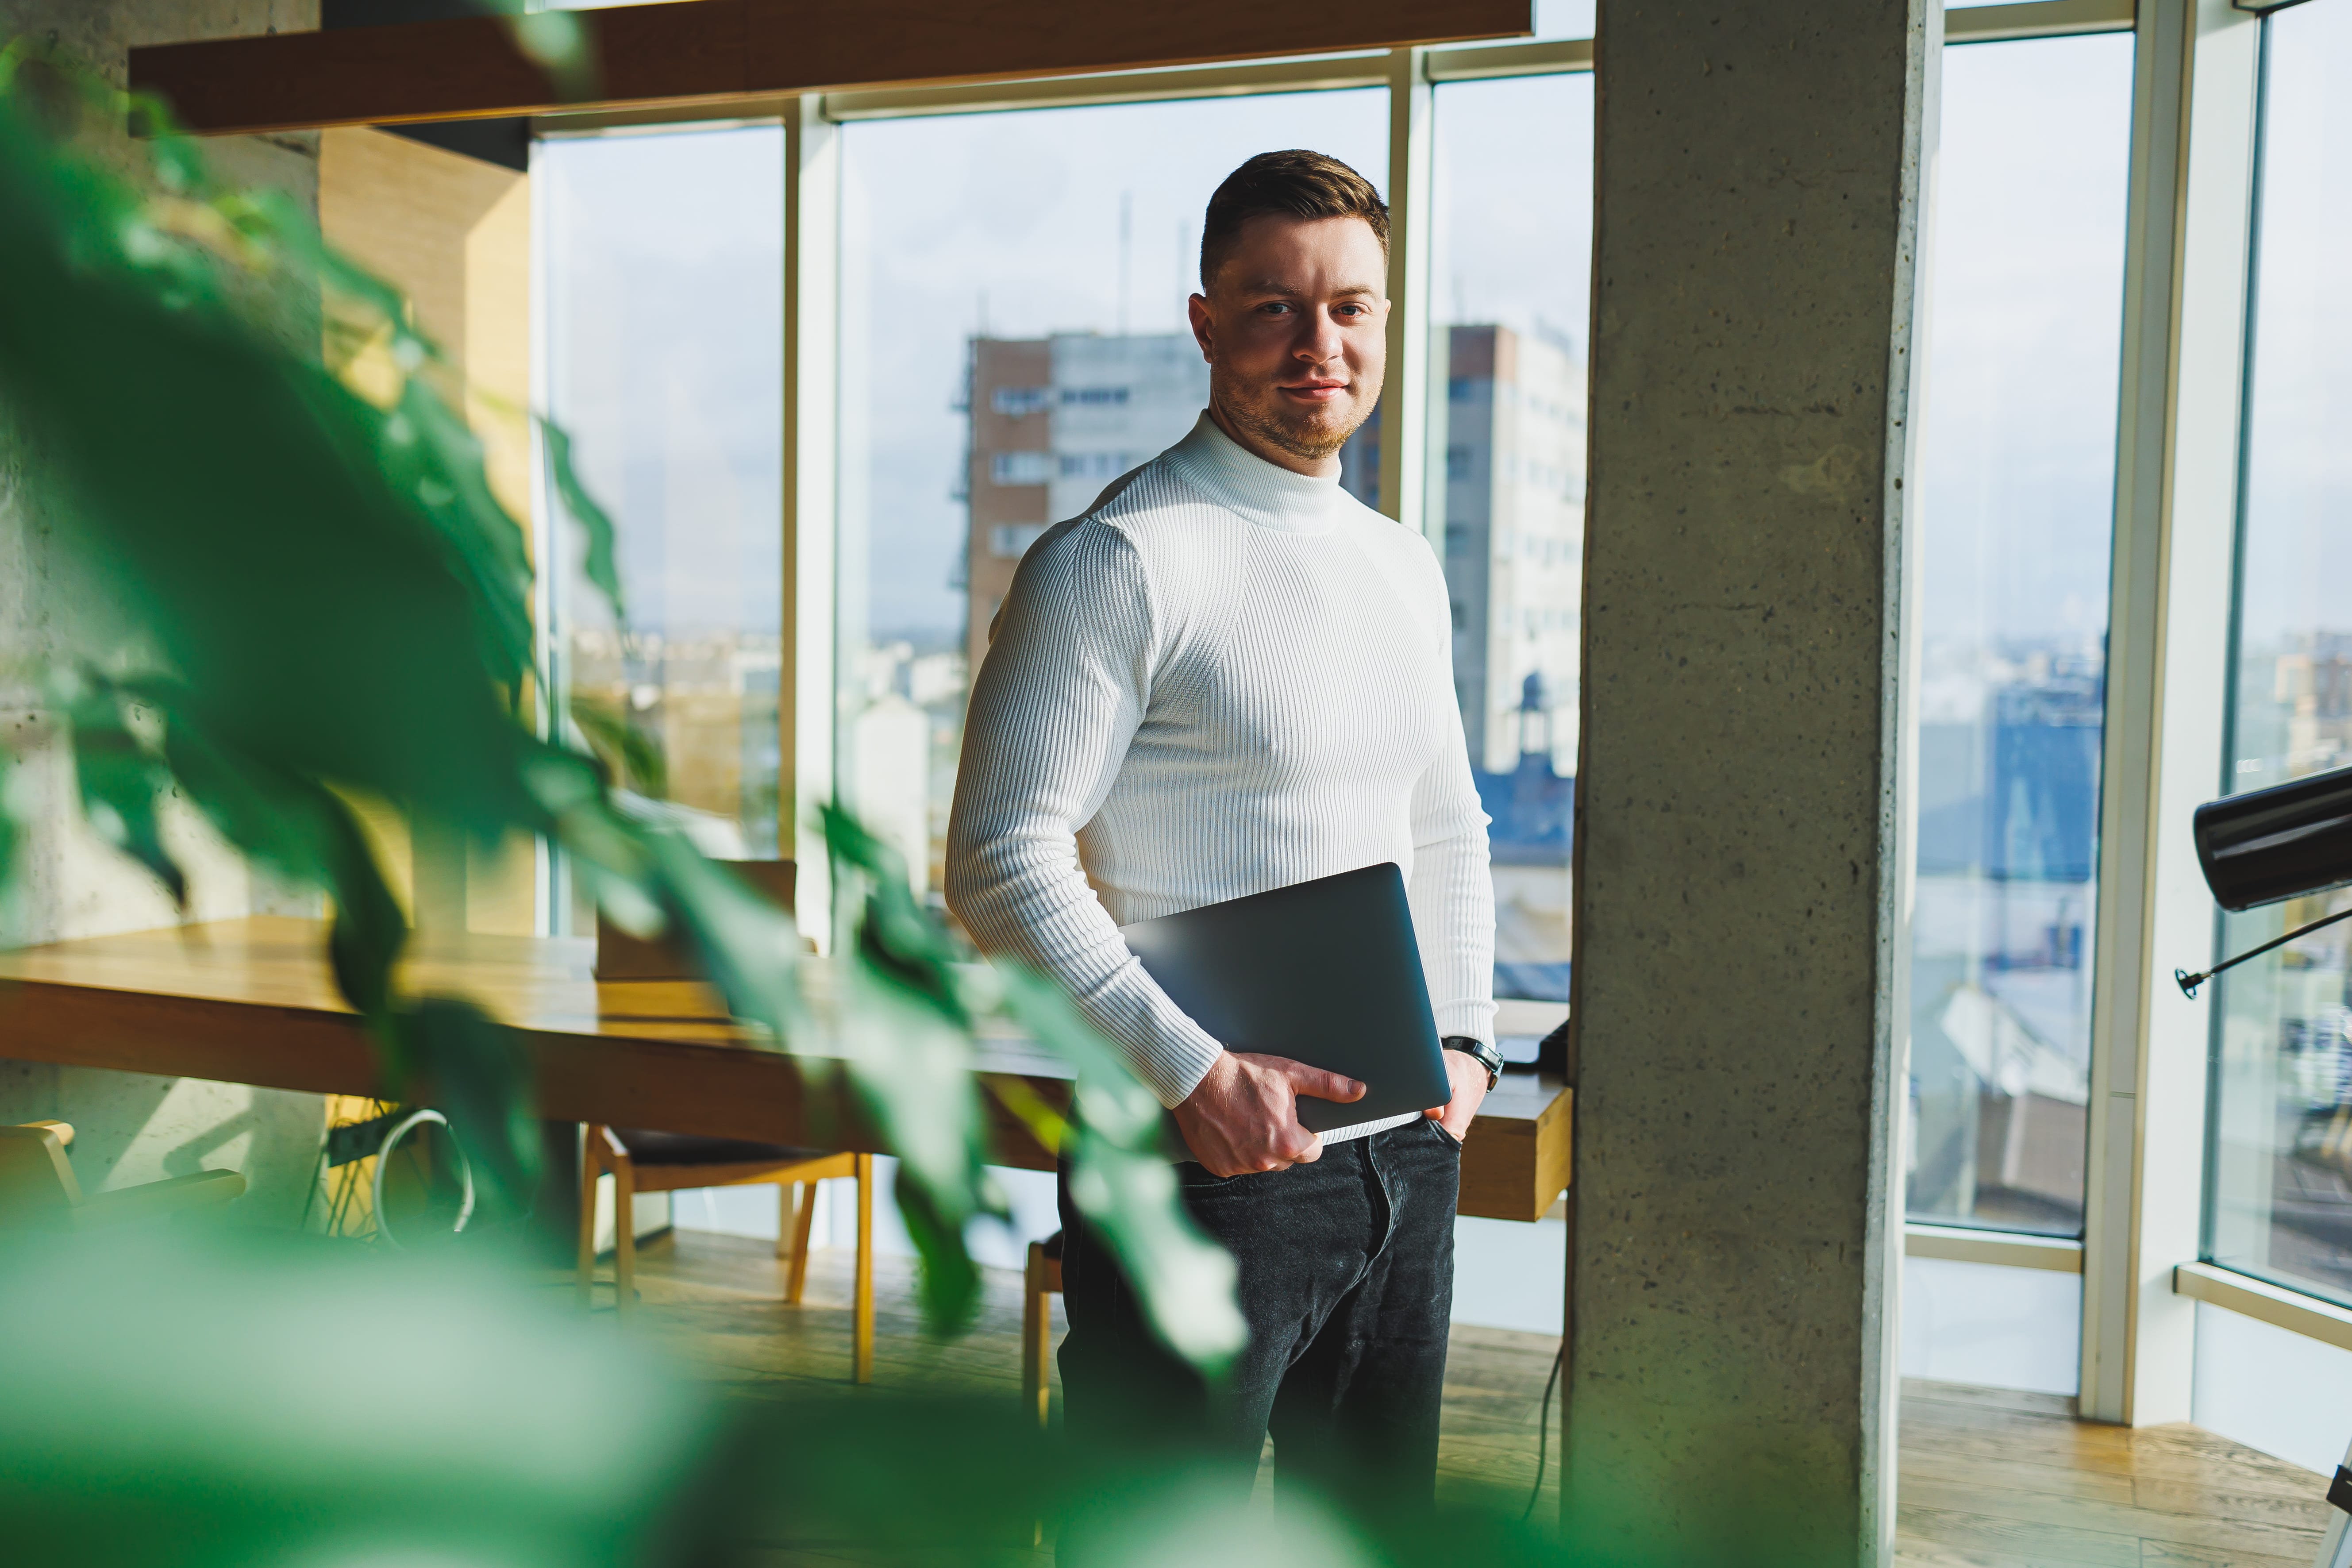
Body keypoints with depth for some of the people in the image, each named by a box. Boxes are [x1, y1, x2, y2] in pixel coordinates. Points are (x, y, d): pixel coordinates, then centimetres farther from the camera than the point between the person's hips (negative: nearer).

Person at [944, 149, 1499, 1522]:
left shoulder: (1407, 569, 13)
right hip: (1206, 1158, -7)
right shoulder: (1119, 560, -11)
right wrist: (1196, 1074, -21)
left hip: (1408, 1151, 7)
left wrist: (1468, 1036, 8)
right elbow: (1001, 864, -16)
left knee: (1374, 1515, 19)